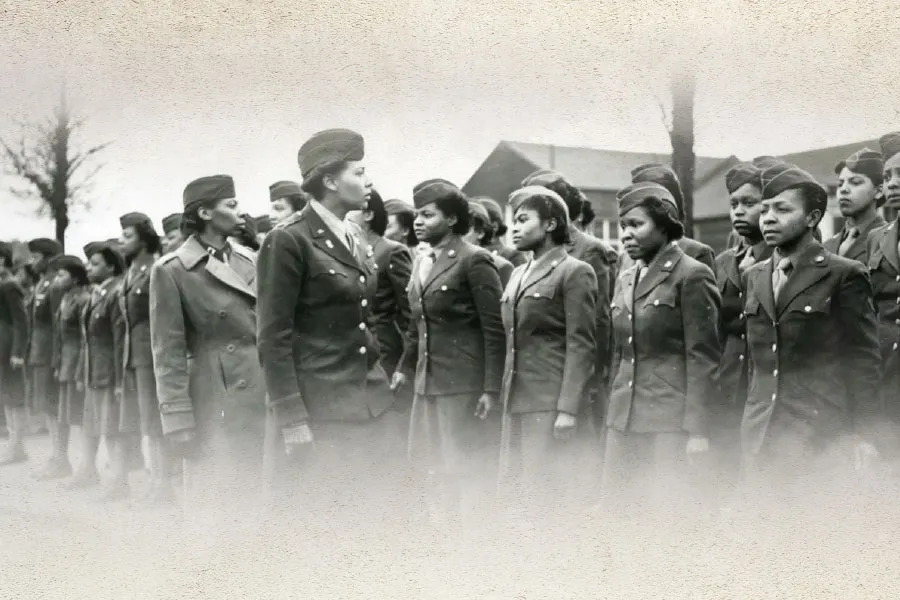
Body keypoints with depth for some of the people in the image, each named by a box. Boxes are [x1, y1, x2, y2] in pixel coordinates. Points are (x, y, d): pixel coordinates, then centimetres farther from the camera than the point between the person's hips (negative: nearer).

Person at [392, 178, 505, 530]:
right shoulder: (422, 263, 14)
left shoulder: (474, 261, -11)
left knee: (464, 471, 0)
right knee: (436, 471, 14)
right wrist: (405, 367, 16)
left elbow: (495, 329, -13)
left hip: (462, 383, -8)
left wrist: (491, 388, -16)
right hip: (427, 381, 8)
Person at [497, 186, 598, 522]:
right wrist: (503, 397, 13)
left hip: (550, 402, -8)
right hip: (517, 400, 8)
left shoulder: (574, 273, -5)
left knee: (544, 496, -7)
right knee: (517, 492, 8)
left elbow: (581, 345, -11)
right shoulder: (518, 274, 19)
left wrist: (568, 409, -17)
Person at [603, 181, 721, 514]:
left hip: (671, 419, -7)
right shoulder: (625, 279, 16)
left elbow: (702, 358, -9)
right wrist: (612, 416, 15)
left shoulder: (691, 275, -6)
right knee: (615, 505, 5)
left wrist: (698, 430, -13)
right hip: (625, 418, 7)